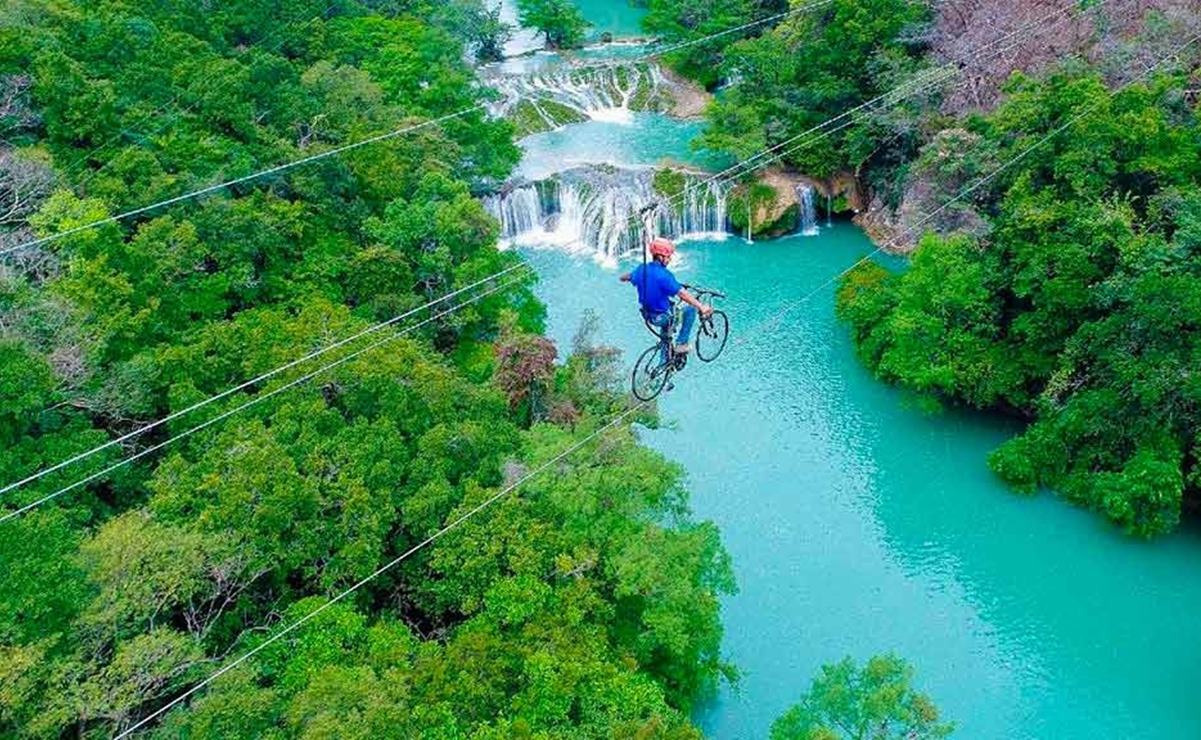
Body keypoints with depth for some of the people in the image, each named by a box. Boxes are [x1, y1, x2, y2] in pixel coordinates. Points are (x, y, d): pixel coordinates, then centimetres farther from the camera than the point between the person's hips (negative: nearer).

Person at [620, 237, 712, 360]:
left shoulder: (641, 269, -3)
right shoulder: (664, 275, -25)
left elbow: (624, 278, 18)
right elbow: (682, 294, -33)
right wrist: (701, 307, -35)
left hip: (648, 315, 8)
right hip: (663, 317, -8)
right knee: (691, 309, 8)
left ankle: (664, 361, 37)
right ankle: (681, 343, 10)